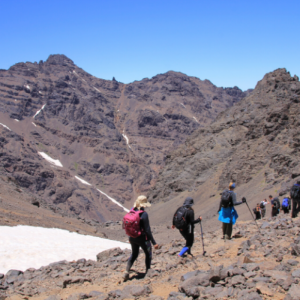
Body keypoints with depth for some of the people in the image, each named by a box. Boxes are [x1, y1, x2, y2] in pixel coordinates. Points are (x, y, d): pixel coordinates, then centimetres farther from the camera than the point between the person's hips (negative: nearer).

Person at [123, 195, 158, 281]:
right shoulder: (144, 214, -23)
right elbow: (147, 230, -22)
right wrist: (154, 243, -16)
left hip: (133, 238, 6)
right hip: (143, 238, -6)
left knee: (134, 254, 24)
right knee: (148, 254, 18)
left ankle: (126, 272, 16)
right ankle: (148, 272, 28)